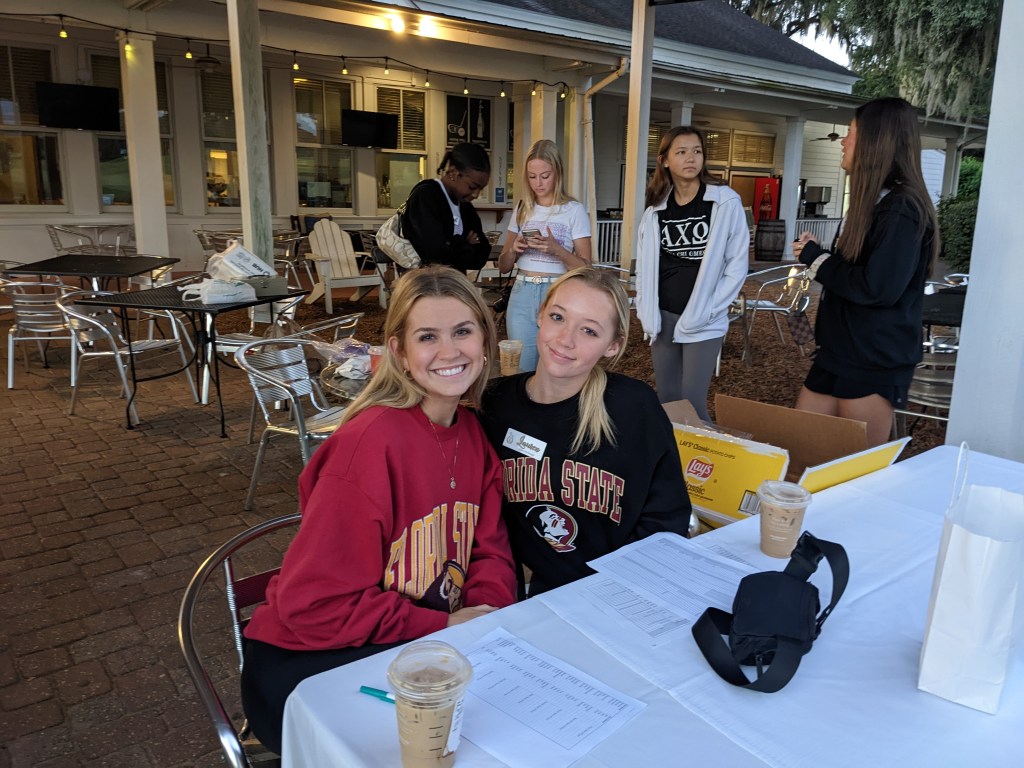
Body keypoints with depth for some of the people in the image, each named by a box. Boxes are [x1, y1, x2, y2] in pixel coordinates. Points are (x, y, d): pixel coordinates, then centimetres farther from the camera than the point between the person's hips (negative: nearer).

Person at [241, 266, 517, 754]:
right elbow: (314, 605, -22)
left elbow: (490, 551, 2)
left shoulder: (472, 433, 0)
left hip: (425, 643, 6)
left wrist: (487, 613, -18)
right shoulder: (372, 440, -24)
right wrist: (445, 624, -20)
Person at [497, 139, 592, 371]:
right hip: (522, 295, 3)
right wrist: (513, 250, -9)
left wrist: (556, 248, -21)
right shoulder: (522, 209, 10)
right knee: (522, 369, 5)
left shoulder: (574, 211, -2)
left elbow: (585, 268, -5)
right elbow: (503, 267, 13)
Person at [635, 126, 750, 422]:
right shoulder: (656, 209, 6)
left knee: (692, 401, -5)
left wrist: (707, 311, -12)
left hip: (703, 322, -4)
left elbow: (738, 264, -7)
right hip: (663, 318, 4)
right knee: (666, 398, 11)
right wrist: (646, 312, 3)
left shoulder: (725, 201, -6)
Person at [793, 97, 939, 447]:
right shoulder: (871, 202, 15)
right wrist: (816, 252, 1)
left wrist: (816, 259, -13)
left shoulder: (901, 210, -16)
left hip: (874, 365, -9)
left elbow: (878, 288, -26)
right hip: (838, 353, 9)